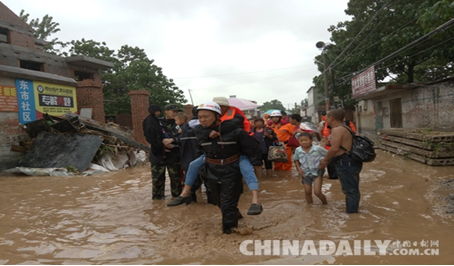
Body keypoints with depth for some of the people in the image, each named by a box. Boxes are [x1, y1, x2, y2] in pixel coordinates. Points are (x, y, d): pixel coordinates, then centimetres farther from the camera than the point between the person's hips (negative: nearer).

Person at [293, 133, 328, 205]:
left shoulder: (318, 148, -15)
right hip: (306, 173, 3)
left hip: (317, 172, -3)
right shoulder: (298, 150, -7)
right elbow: (296, 160, 11)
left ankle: (325, 203, 20)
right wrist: (299, 168, -1)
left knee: (317, 192, -9)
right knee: (307, 192, 10)